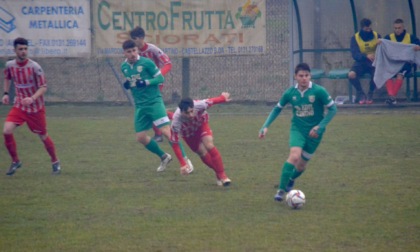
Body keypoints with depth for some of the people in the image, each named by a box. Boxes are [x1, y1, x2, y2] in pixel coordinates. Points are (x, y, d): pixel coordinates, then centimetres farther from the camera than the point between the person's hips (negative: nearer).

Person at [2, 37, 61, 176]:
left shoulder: (34, 67, -19)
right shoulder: (10, 65, -5)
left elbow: (43, 87, -17)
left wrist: (32, 98, -32)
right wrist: (6, 93, 6)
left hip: (36, 107, -3)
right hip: (19, 106, 3)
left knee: (43, 136, 8)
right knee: (7, 131, -17)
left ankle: (55, 162, 32)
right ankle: (15, 161, 3)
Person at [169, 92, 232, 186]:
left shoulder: (199, 105, -42)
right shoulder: (176, 121, -43)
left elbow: (211, 101, -19)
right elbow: (175, 144, -36)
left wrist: (223, 97, 4)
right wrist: (183, 164, -40)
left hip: (202, 124, 0)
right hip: (188, 133, 0)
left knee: (209, 146, -19)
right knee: (203, 153, -4)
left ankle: (222, 175, -10)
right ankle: (218, 174, 20)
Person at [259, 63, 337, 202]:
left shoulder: (319, 91, -16)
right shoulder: (290, 93, -7)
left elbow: (332, 108, -9)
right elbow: (277, 109, 8)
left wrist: (320, 127, -17)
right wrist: (266, 126, -1)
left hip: (313, 132, 0)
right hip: (297, 129, 0)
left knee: (301, 164, 8)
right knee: (294, 155, -26)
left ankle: (291, 179, 44)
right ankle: (281, 189, -20)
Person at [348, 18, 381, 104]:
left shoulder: (376, 36, 3)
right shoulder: (355, 38, -2)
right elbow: (355, 54, -15)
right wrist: (366, 56, -34)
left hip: (373, 62, 0)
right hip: (361, 62, 0)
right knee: (351, 74, -32)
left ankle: (370, 94, -6)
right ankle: (361, 94, -5)